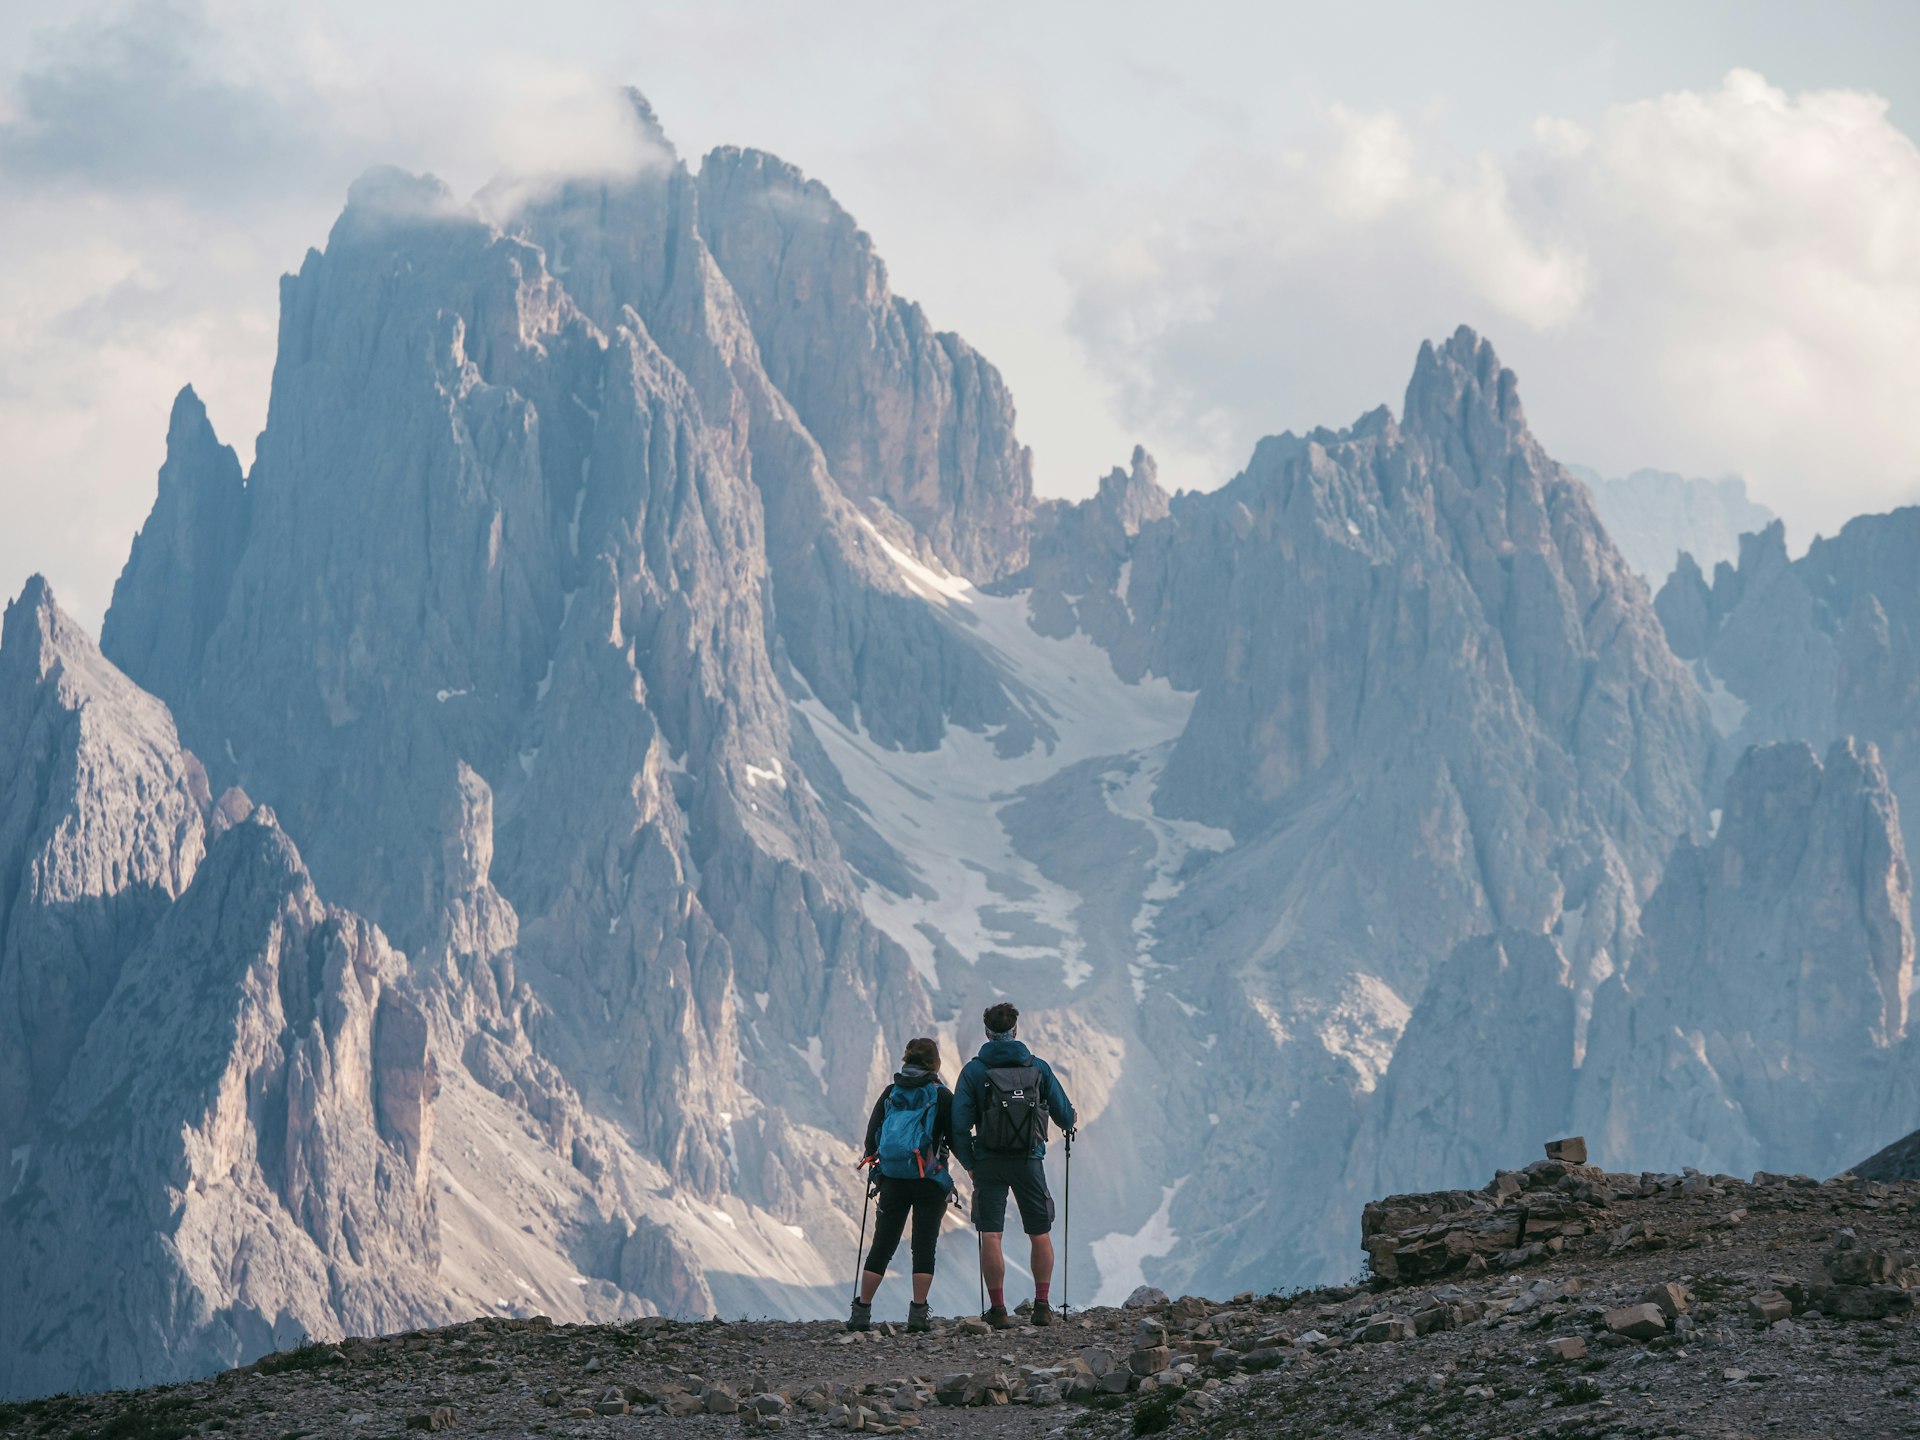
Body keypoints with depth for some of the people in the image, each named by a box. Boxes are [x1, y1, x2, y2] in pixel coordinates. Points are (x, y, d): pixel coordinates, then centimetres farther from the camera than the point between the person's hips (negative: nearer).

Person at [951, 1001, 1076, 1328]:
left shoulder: (974, 1070, -3)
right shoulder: (1038, 1067, 1)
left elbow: (959, 1123, -7)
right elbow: (1065, 1115, 6)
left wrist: (969, 1163, 6)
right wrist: (1069, 1123, 30)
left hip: (988, 1163, -1)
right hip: (1029, 1161, 1)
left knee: (990, 1236, 1)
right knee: (1040, 1234, 13)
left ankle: (998, 1309, -1)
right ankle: (1042, 1306, 11)